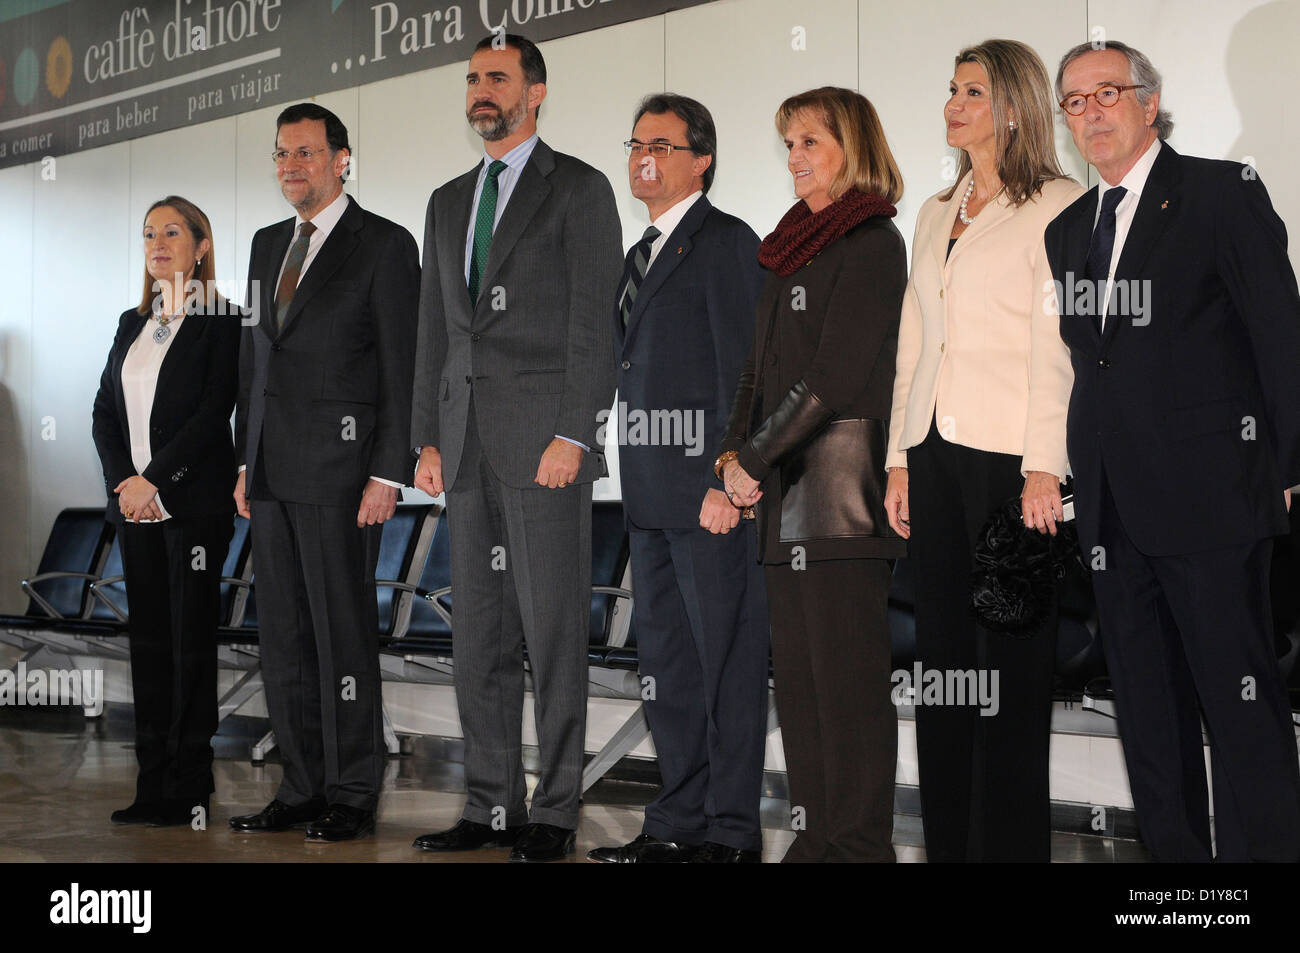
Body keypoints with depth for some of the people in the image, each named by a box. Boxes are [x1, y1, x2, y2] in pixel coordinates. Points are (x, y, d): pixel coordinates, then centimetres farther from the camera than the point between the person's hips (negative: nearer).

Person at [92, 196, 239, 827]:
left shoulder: (221, 325, -4)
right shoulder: (132, 325, 16)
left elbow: (213, 415, -12)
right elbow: (105, 410, 12)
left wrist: (153, 480, -15)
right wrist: (123, 481, -4)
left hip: (193, 502, -6)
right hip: (134, 502, 7)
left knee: (191, 637, -3)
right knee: (147, 636, 7)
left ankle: (189, 786, 2)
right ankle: (153, 783, 12)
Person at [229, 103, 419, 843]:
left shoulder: (384, 246, -4)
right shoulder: (268, 245, 17)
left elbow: (404, 368, -9)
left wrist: (388, 475, -14)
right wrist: (248, 461, 14)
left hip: (341, 469, -7)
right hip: (274, 472, 7)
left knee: (344, 633, -3)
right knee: (285, 636, 9)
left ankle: (354, 795, 6)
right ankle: (303, 788, 17)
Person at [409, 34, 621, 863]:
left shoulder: (580, 190, 0)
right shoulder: (449, 202, 19)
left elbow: (595, 321, -8)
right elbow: (435, 329, 18)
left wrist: (573, 434, -15)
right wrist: (428, 438, 11)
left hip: (544, 439, -6)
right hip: (467, 445, 7)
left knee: (553, 632, -4)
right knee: (478, 633, 8)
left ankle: (555, 813, 4)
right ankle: (492, 806, 16)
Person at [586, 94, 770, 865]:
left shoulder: (726, 243, -6)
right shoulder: (643, 254, 21)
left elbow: (743, 369, -13)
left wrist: (727, 481, -18)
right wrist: (638, 483, 15)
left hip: (711, 491, -9)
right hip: (654, 497, 9)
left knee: (728, 661, -4)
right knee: (666, 662, 12)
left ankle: (733, 830, 2)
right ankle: (681, 819, 20)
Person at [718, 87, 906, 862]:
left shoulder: (872, 242, -6)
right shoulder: (795, 246, 20)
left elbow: (836, 374, -13)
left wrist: (755, 458, -10)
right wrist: (737, 451, 6)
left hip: (841, 482, -8)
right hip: (786, 491, 9)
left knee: (847, 675, -7)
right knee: (798, 674, 8)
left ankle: (860, 842, -2)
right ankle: (818, 838, 13)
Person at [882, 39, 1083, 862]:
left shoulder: (1056, 206, -2)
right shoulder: (937, 214, 19)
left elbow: (1055, 346, -10)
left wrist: (1044, 467, -16)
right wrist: (899, 461, 12)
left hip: (1009, 455, -7)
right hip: (935, 453, 7)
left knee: (1014, 662, -3)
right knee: (941, 652, 8)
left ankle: (1011, 844, 4)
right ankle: (946, 839, 14)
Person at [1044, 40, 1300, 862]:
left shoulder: (1223, 193, -1)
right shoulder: (1068, 229, 17)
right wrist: (1085, 478, 9)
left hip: (1208, 498, -6)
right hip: (1114, 510, 7)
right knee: (1148, 713, 12)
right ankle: (1174, 850, 21)